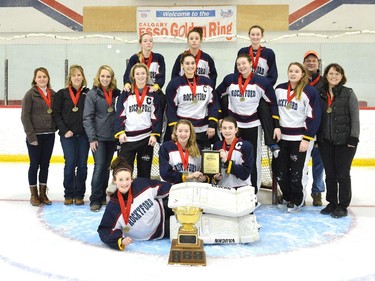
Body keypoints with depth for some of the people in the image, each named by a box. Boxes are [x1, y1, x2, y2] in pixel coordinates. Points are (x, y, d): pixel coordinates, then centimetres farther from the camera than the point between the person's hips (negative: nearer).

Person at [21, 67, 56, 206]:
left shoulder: (53, 94, 8)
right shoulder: (30, 94, -5)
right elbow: (25, 116, -9)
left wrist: (55, 128, 2)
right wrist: (31, 135, -14)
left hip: (49, 135, 4)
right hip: (35, 136, -4)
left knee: (45, 165, 9)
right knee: (35, 165, 3)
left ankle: (43, 193, 19)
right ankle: (34, 195, 14)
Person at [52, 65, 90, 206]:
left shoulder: (88, 93, 5)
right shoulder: (62, 94, 4)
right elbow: (56, 114, 1)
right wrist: (64, 130, -7)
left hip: (84, 134, 1)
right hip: (68, 135, -1)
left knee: (82, 165, 4)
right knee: (70, 164, -2)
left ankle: (79, 195, 15)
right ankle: (68, 194, 12)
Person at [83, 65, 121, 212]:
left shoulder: (116, 93, 7)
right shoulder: (92, 94, -4)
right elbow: (87, 118, -7)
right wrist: (92, 138, -13)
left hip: (112, 137, 4)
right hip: (98, 137, -4)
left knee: (107, 167, 11)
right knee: (99, 167, -9)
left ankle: (102, 196, 23)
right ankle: (95, 200, -3)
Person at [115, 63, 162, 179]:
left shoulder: (153, 94, 7)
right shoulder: (126, 93, 6)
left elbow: (157, 116, 3)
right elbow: (120, 114, 1)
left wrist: (155, 134, -6)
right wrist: (120, 132, -9)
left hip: (147, 138, 1)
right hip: (128, 137, -1)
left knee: (144, 171, 9)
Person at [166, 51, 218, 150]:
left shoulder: (207, 82, 6)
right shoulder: (175, 84, -3)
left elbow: (213, 104, 6)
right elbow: (170, 108, -3)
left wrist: (212, 125, -4)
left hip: (203, 131, 3)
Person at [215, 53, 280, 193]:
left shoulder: (262, 82, -6)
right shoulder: (229, 80, 1)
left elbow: (273, 104, -2)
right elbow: (217, 96, 14)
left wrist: (276, 126, -6)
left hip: (252, 126, -2)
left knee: (253, 160, 4)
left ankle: (253, 192, 15)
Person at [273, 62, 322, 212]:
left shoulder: (310, 92, -9)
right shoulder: (279, 89, 6)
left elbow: (314, 117, -10)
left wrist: (307, 139, -14)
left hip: (300, 138, -5)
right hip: (281, 136, 5)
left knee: (297, 171, 0)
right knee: (279, 169, 8)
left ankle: (298, 200, 20)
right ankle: (287, 196, 29)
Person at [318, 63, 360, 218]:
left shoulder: (348, 93, -2)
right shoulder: (320, 94, 7)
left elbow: (355, 117, -5)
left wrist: (354, 137, -12)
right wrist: (316, 137, 6)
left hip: (344, 141, -3)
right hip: (326, 141, 3)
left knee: (343, 174, 3)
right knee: (330, 174, 11)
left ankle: (343, 206, 15)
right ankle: (332, 203, 24)